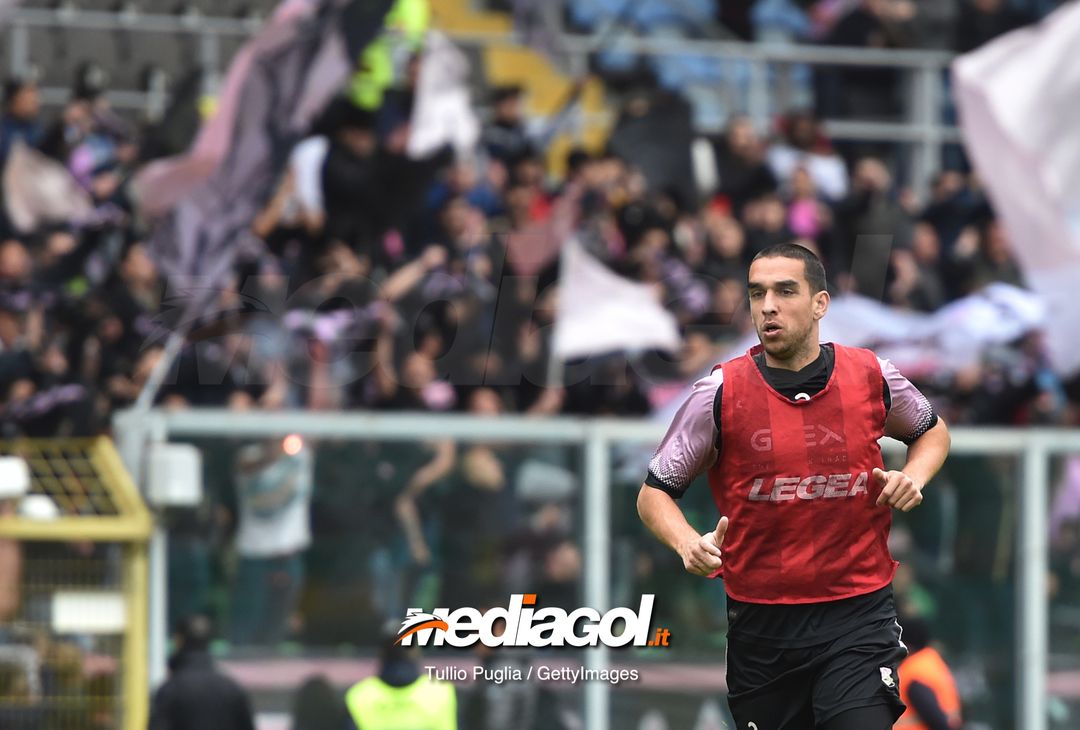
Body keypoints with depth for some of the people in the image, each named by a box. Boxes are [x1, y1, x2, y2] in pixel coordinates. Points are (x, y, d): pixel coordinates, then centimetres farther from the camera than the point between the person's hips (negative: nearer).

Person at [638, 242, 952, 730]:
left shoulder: (872, 376, -1)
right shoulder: (720, 392, -6)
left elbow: (932, 431, 21)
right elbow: (655, 493, 2)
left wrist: (913, 478, 0)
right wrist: (690, 547, -18)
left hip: (858, 618, 0)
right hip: (760, 628, 0)